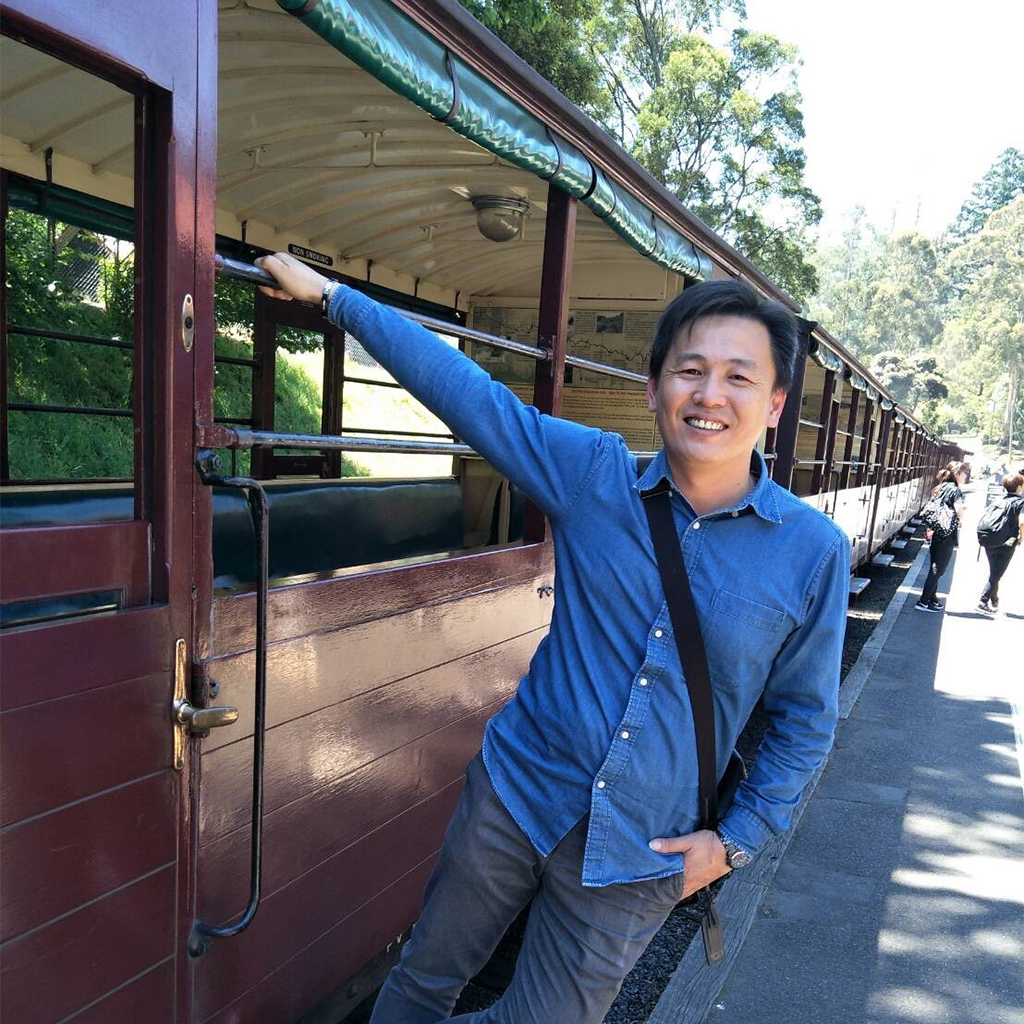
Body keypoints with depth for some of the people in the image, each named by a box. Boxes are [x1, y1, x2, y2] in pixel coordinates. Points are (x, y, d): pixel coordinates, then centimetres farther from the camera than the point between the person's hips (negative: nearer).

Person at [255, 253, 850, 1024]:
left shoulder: (814, 552, -10)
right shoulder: (594, 474, -9)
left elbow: (806, 720, 2)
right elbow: (463, 387, -6)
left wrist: (737, 840, -1)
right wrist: (332, 296, -3)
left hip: (639, 861, -1)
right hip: (515, 796, 2)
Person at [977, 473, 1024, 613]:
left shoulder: (1000, 500, 7)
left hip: (990, 542, 5)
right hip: (1007, 544, -5)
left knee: (993, 573, 20)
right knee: (996, 575, 2)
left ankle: (994, 602, 33)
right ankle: (983, 601, -3)